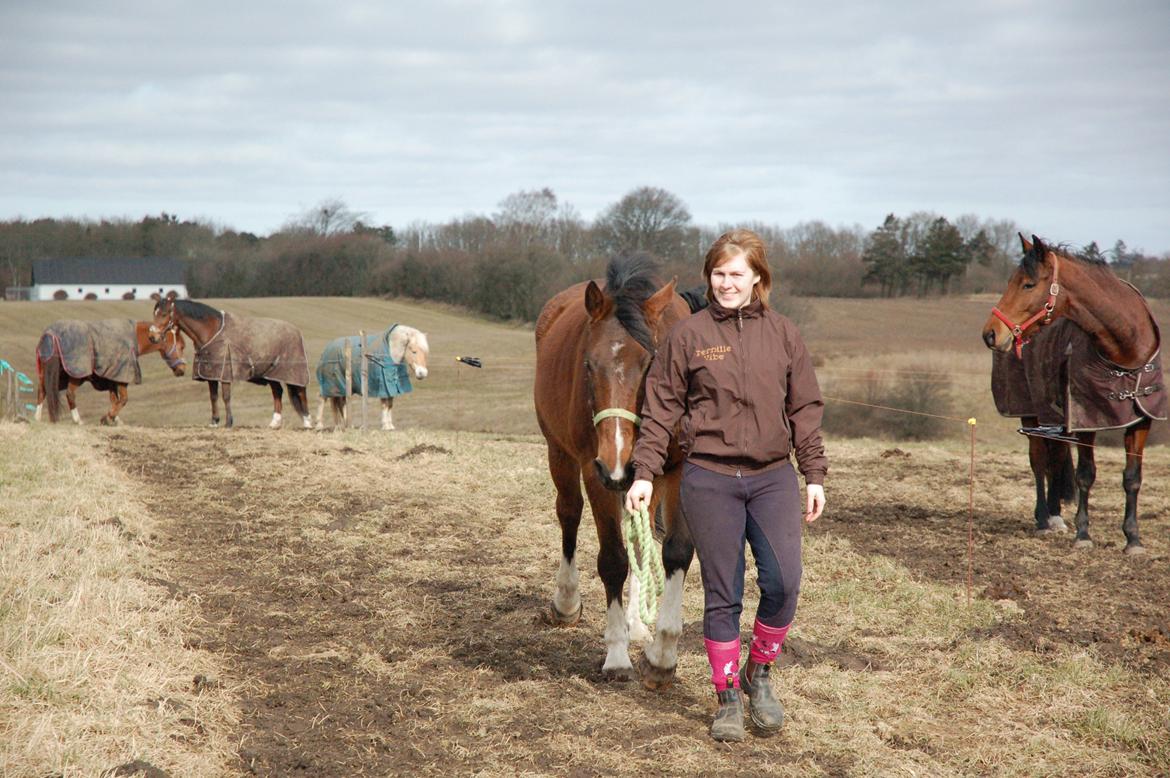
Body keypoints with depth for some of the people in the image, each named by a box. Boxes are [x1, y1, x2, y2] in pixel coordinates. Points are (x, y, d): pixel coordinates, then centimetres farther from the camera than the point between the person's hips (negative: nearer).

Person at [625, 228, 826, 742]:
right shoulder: (689, 335, 0)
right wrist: (644, 474, -4)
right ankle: (728, 697, 17)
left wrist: (814, 476, 6)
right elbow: (660, 408, 2)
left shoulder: (783, 335, 6)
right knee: (722, 594, 4)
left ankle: (758, 673, 15)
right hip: (710, 479, -1)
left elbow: (805, 409, 10)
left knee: (784, 583, -10)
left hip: (773, 477, 2)